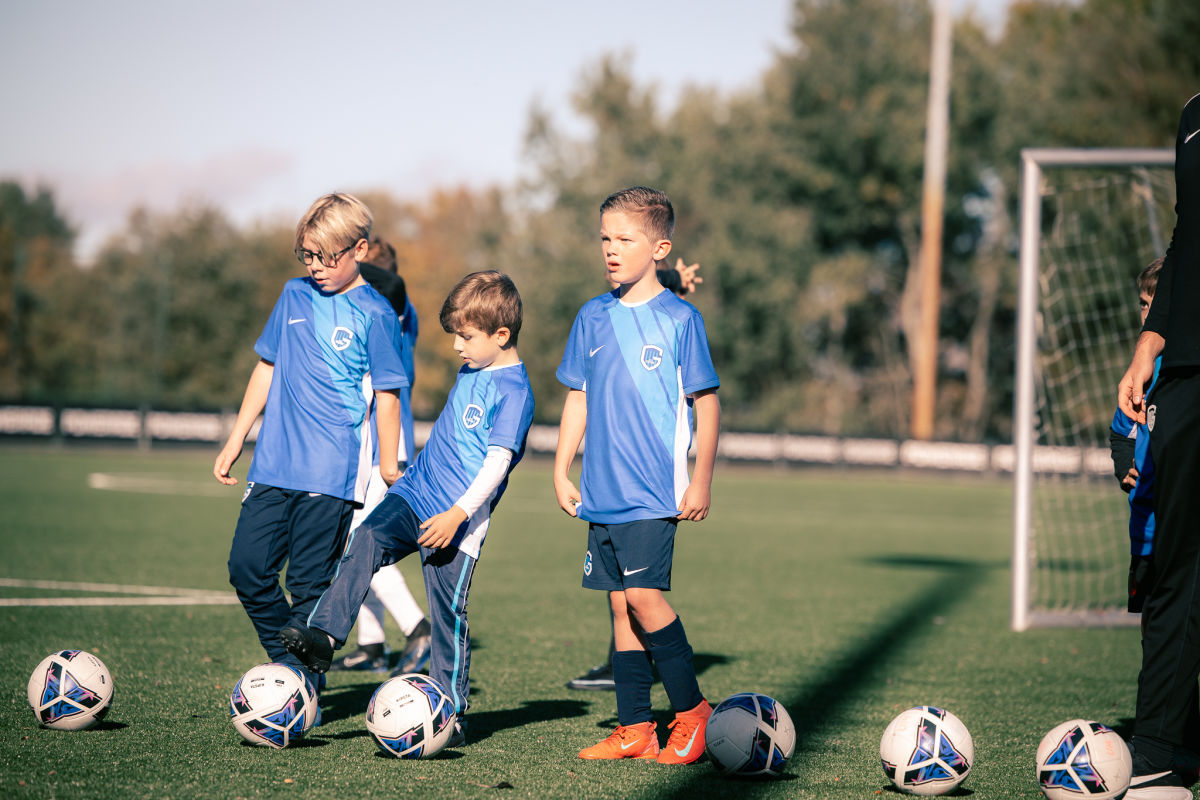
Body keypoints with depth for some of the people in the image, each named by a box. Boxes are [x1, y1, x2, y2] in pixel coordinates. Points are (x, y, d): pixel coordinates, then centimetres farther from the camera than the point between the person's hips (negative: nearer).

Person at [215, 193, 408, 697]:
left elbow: (386, 395, -4)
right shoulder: (294, 296, 11)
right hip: (274, 464, 6)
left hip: (333, 473, -5)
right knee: (247, 567, 1)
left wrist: (390, 473, -5)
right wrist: (235, 441, 19)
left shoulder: (374, 315, -5)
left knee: (309, 585, -4)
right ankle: (289, 666, 19)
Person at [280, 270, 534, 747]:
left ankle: (451, 713, 7)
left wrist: (458, 514, -29)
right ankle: (323, 636, -29)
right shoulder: (472, 368, 13)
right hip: (413, 494, 7)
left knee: (448, 612, -4)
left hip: (458, 521, -7)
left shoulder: (513, 392, -13)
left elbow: (498, 461, -21)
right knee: (364, 543, -19)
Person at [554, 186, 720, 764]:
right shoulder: (592, 317, 9)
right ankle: (634, 729, 11)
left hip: (655, 492, -5)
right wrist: (561, 471, 11)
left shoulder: (679, 319, -5)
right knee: (620, 604, 6)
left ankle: (691, 710, 0)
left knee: (643, 595, -15)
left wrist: (701, 481, -5)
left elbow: (706, 402, -2)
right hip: (603, 493, 5)